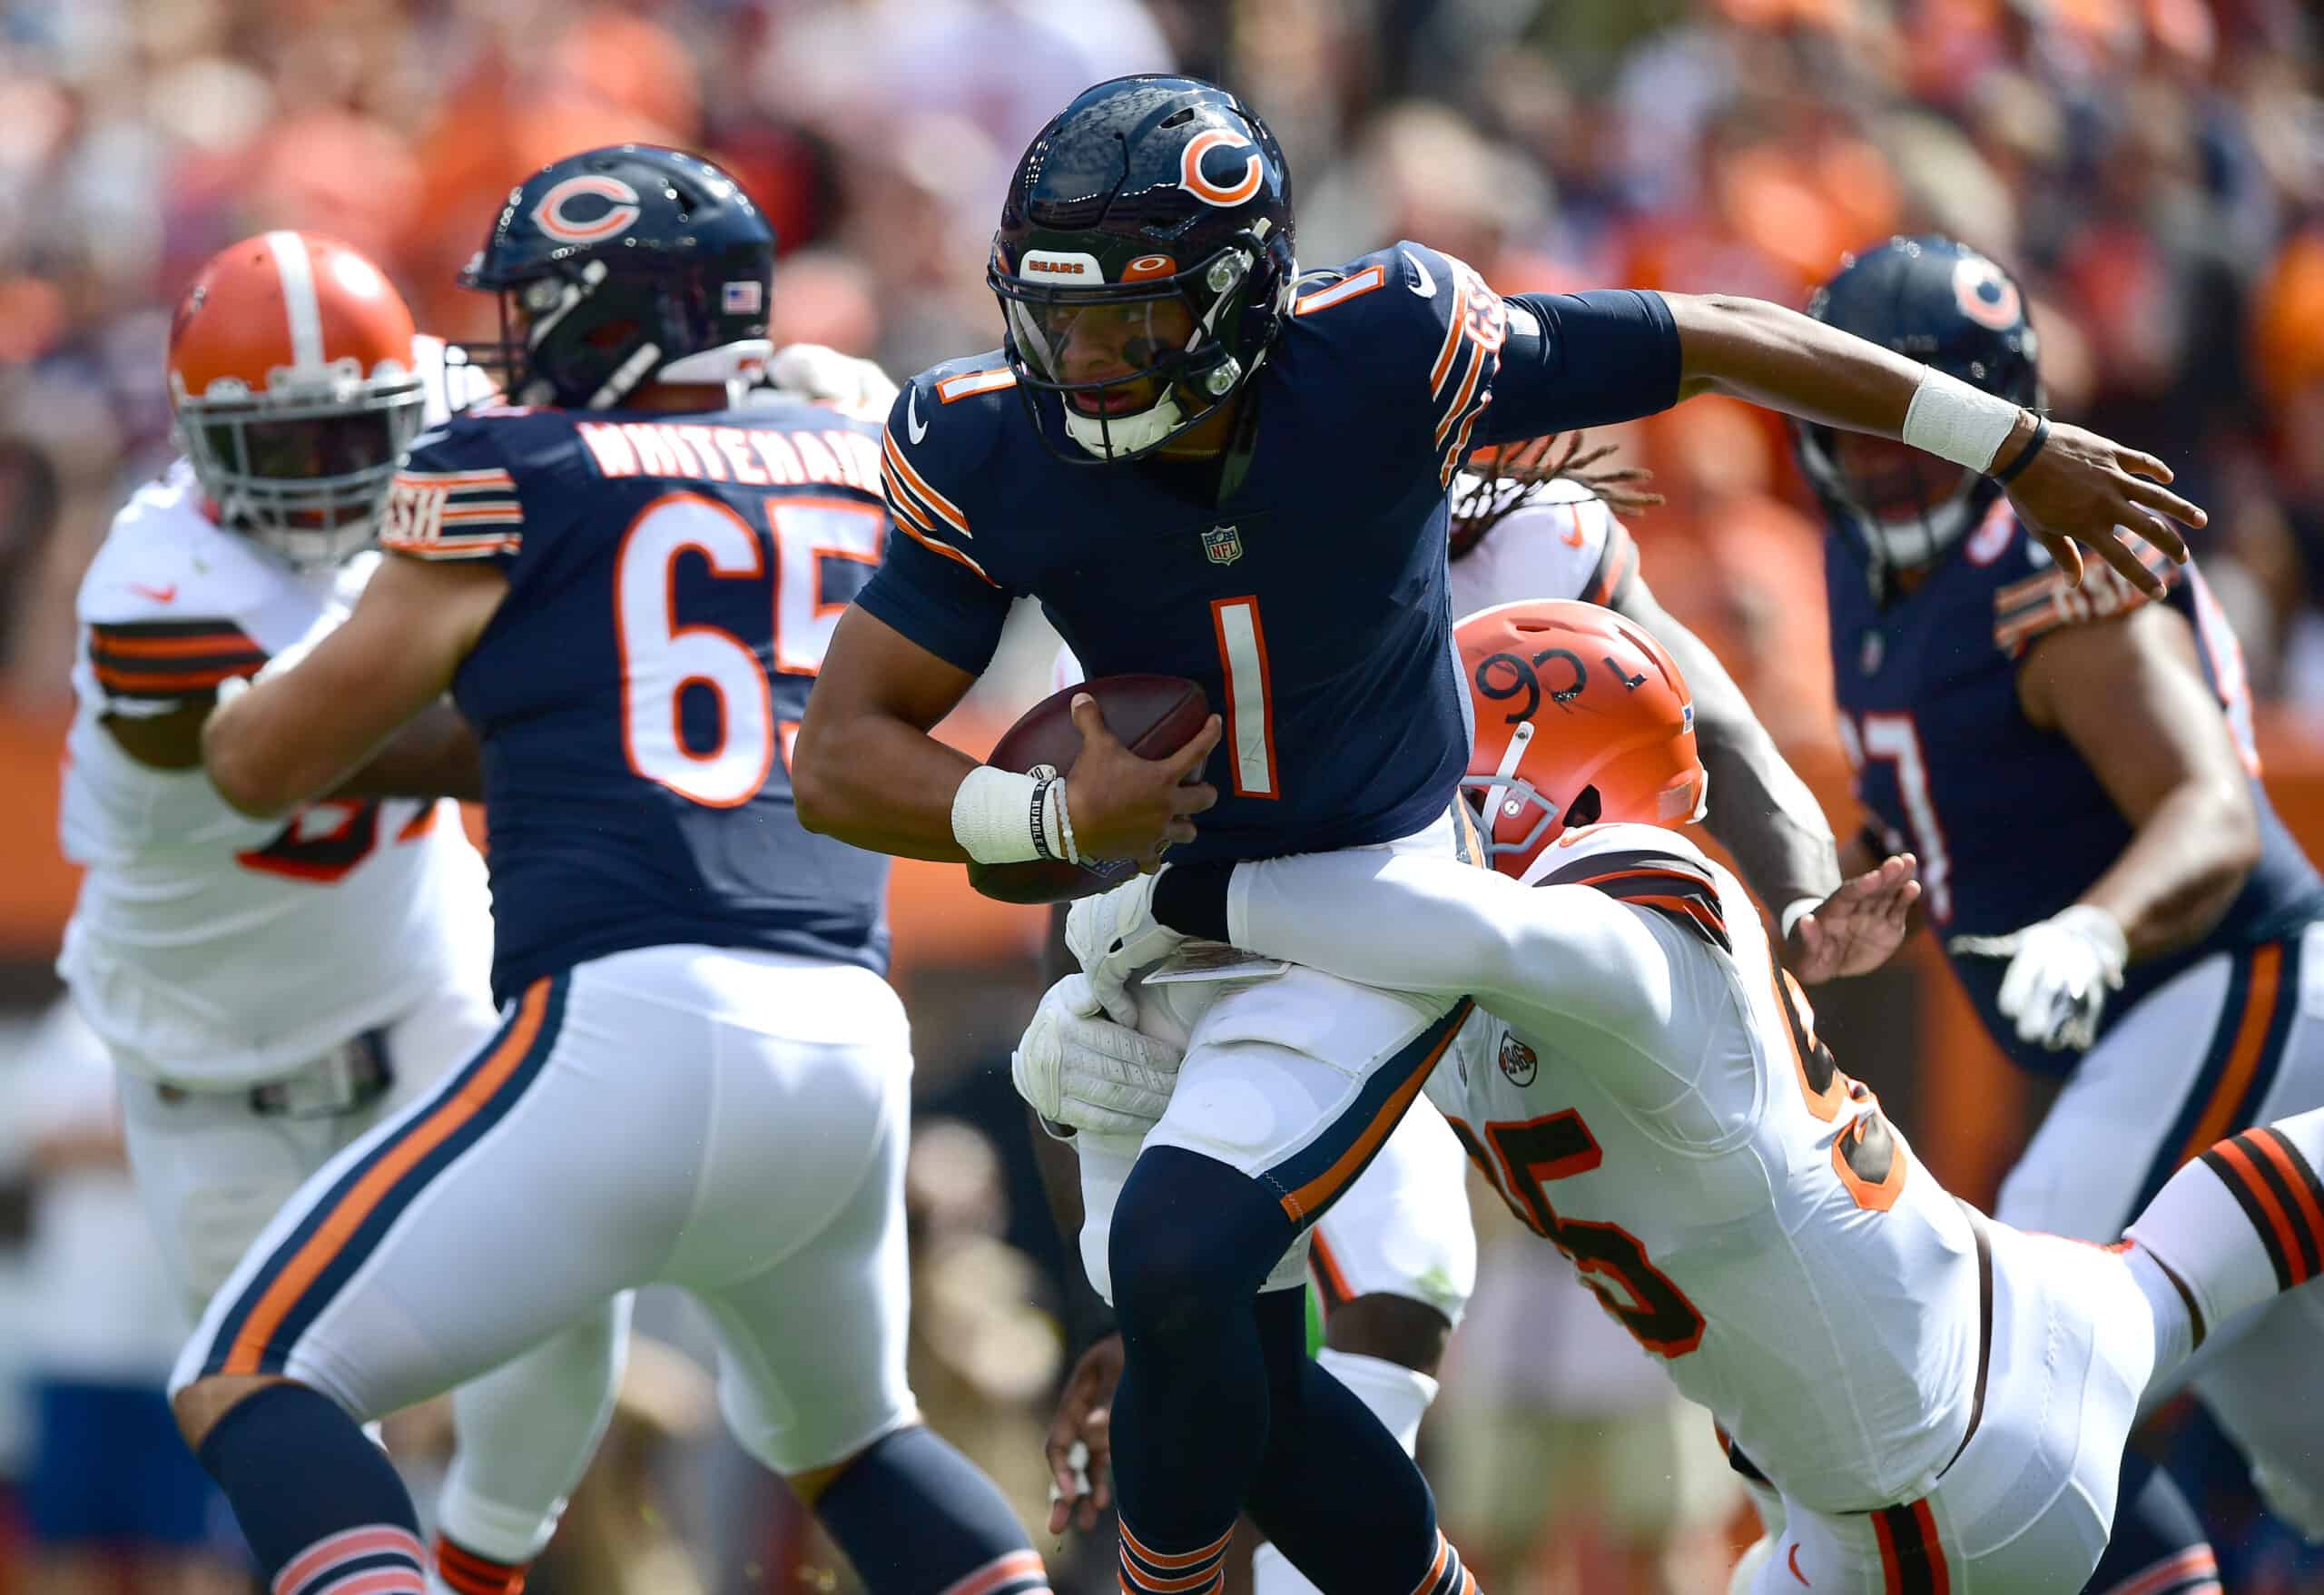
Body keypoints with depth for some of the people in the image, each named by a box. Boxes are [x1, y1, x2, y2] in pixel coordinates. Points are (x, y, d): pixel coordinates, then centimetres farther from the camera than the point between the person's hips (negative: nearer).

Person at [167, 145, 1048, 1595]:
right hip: (853, 1047, 6)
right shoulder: (859, 469, 16)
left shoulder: (523, 478, 2)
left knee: (252, 1384, -1)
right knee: (845, 1432, 31)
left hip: (631, 1027, -6)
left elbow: (264, 764, 5)